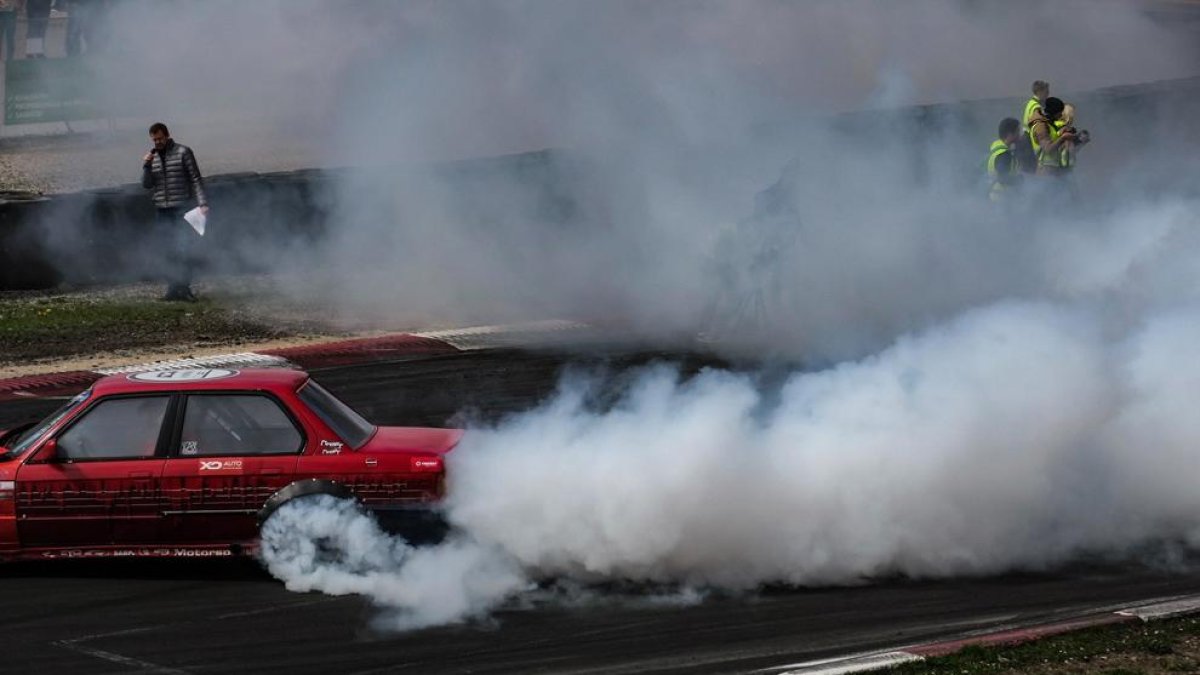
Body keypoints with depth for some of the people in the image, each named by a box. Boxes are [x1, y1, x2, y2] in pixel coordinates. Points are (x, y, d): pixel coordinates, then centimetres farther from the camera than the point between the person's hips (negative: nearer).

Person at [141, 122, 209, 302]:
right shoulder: (153, 157, 12)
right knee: (170, 252, 6)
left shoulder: (183, 152, -3)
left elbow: (196, 179, -5)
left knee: (183, 250, -7)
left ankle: (184, 288, -4)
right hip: (162, 211, 4)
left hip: (181, 210, -4)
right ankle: (173, 288, 8)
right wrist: (146, 167, -8)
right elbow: (147, 184, 10)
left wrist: (202, 203, -15)